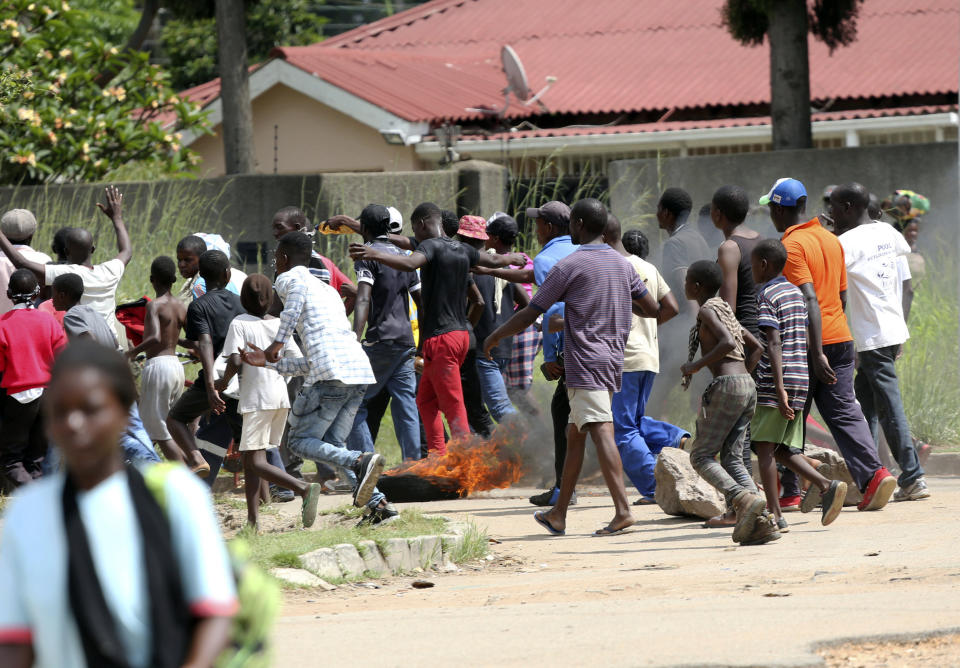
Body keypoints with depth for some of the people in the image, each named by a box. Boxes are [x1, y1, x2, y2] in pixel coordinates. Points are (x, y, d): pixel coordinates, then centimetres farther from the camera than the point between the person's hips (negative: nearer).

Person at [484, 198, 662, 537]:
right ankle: (558, 514, 19)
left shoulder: (569, 266, -8)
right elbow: (653, 309, 17)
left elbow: (530, 314, -5)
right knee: (574, 435, 14)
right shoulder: (622, 264, 12)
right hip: (612, 360, 8)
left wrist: (495, 337, 9)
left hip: (585, 363, -8)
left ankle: (623, 510, -28)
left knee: (601, 432, -16)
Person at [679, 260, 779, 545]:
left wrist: (696, 365, -12)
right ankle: (760, 522, -8)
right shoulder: (726, 310, 22)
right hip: (748, 386, 9)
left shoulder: (708, 311, -4)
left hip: (727, 386, -9)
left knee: (701, 456, -3)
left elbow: (728, 342, -20)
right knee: (732, 458, 7)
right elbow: (755, 347, 26)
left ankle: (744, 500, -24)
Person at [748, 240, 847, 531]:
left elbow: (774, 344, -18)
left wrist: (779, 388, -24)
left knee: (764, 447, -4)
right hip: (800, 380, 8)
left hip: (775, 380, -8)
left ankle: (775, 515, -9)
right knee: (783, 449, 11)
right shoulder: (796, 293, 16)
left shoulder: (766, 295, -9)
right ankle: (826, 486, -7)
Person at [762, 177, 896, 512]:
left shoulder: (791, 246, -13)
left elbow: (810, 299, -21)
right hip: (841, 338, 7)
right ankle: (873, 474, -17)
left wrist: (817, 353, -24)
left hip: (805, 345, -7)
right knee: (844, 412, 2)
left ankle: (788, 491, 14)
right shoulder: (831, 240, 13)